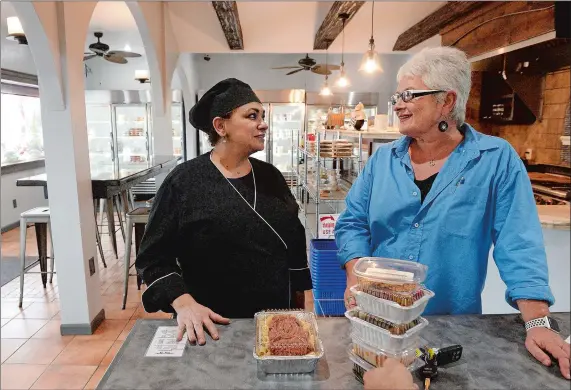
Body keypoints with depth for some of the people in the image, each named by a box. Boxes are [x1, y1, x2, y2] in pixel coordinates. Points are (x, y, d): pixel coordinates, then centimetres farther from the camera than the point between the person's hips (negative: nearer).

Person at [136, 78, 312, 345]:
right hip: (214, 327, -4)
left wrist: (299, 306, 10)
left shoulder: (270, 177, 2)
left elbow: (295, 243, 8)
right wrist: (184, 304, -24)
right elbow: (154, 257, -10)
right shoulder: (184, 182, -12)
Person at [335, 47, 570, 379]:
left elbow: (519, 245, -11)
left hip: (453, 324, -2)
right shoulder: (384, 159, 0)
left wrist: (538, 323, -16)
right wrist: (356, 280, -14)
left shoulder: (497, 159, -8)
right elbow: (354, 223, 0)